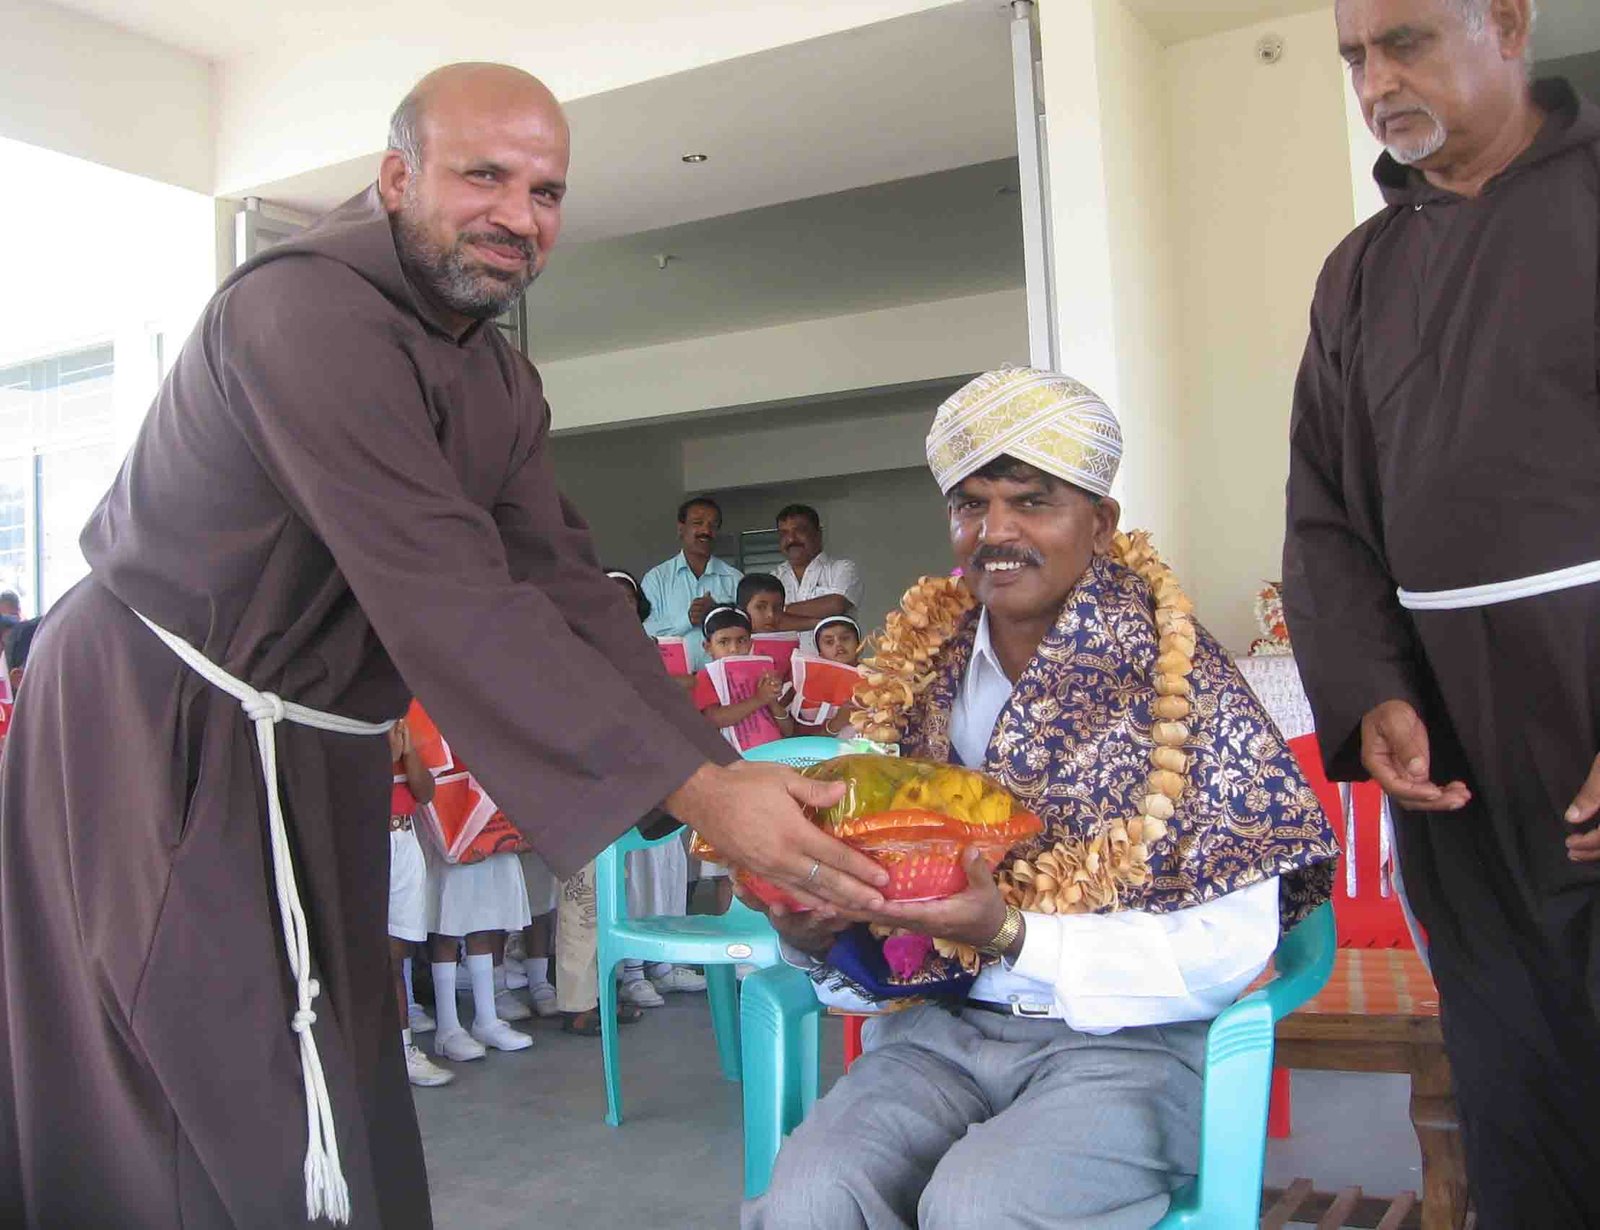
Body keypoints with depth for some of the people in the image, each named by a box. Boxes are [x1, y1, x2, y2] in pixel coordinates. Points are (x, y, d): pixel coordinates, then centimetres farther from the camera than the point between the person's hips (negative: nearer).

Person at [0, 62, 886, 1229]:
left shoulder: (504, 386, 7)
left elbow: (565, 587, -2)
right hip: (155, 728, -8)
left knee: (342, 1097, 15)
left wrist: (729, 773, -15)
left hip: (303, 754, 8)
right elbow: (447, 595, -32)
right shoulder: (309, 310, -22)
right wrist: (693, 789, -34)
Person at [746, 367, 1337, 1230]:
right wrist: (815, 932, -10)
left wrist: (1011, 937, -21)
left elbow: (1231, 949, -11)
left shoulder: (1180, 681, -9)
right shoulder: (921, 679, 5)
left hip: (1129, 1038, -3)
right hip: (947, 1025, 3)